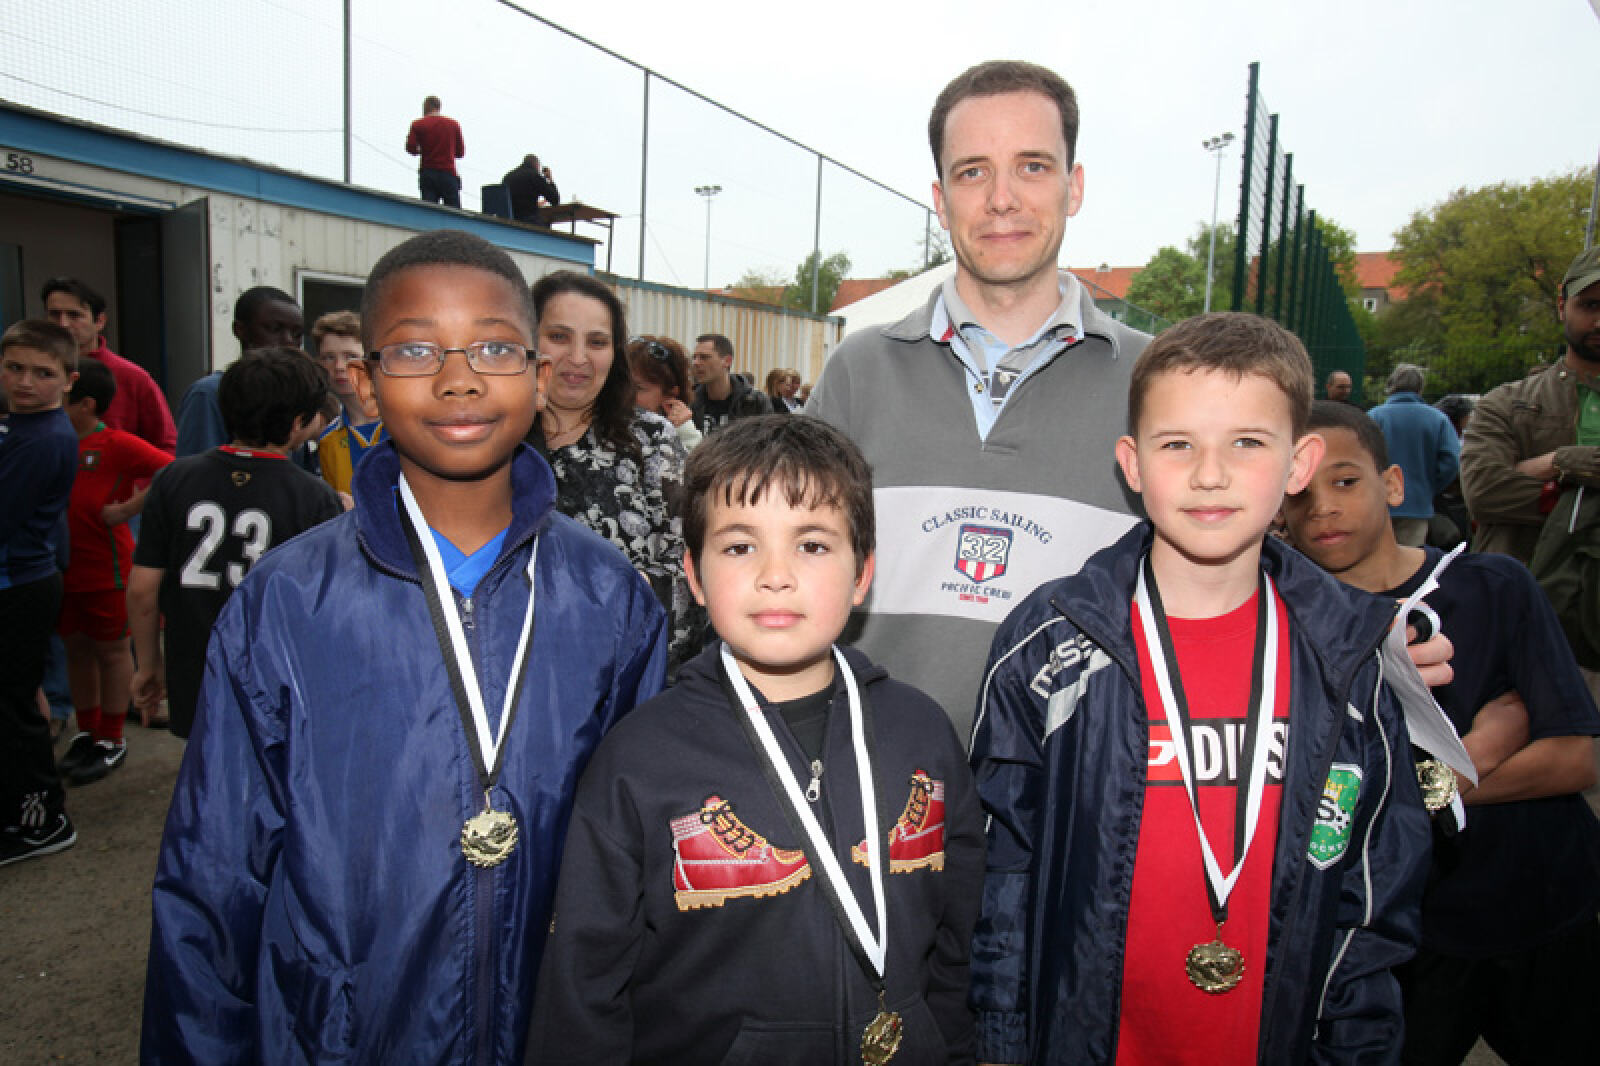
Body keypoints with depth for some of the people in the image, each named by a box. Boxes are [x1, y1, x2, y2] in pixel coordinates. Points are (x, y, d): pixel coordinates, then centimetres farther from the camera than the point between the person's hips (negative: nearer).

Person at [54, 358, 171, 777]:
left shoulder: (116, 444, -14)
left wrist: (127, 509, -21)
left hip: (106, 569, -6)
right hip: (63, 567, 6)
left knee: (111, 649, 8)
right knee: (76, 648, 16)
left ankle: (111, 741, 20)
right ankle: (86, 733, 31)